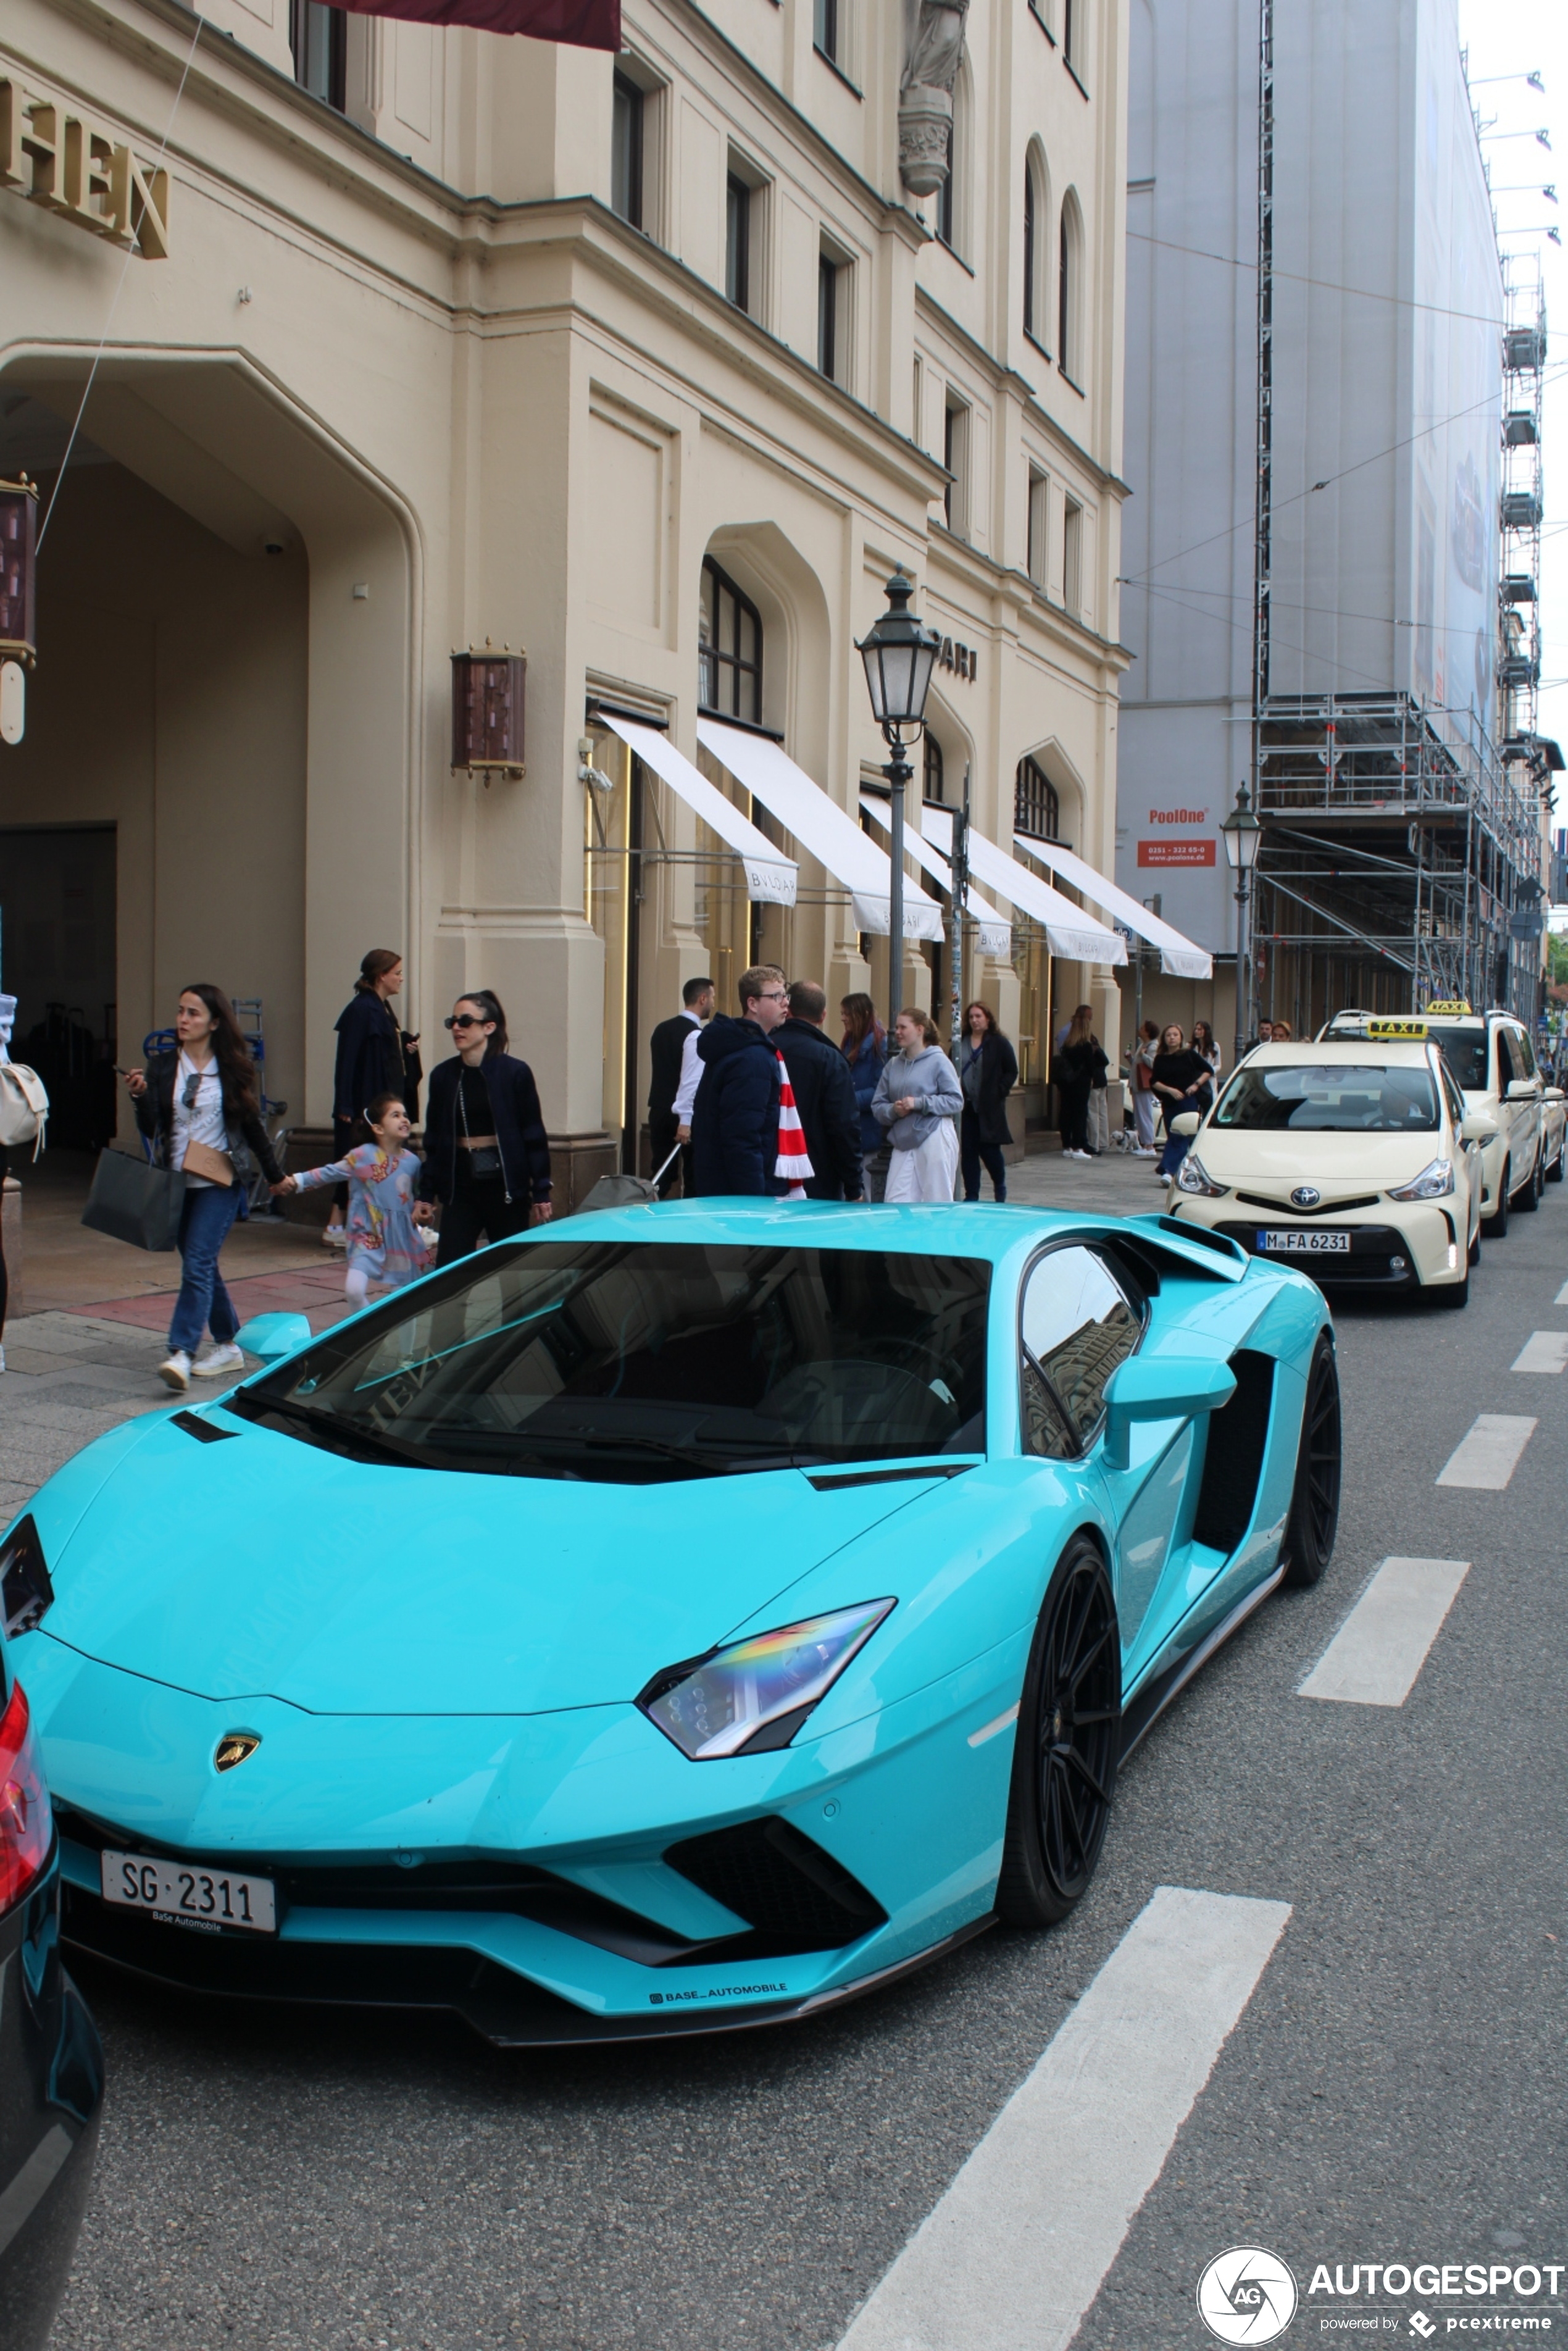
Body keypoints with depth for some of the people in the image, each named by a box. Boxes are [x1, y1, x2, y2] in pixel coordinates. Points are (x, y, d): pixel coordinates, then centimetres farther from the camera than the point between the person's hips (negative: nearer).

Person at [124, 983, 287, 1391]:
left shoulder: (234, 1069, -2)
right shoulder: (161, 1067, 4)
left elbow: (252, 1124, 7)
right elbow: (150, 1129, 0)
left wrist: (274, 1174, 14)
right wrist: (140, 1096, -19)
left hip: (220, 1182, -4)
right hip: (176, 1183, 4)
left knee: (197, 1265, -14)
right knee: (201, 1266, 11)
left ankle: (181, 1354, -22)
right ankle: (228, 1346, 24)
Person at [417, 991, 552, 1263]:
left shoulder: (515, 1073, -5)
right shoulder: (443, 1075, 4)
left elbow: (534, 1137, -3)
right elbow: (434, 1141, 10)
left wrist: (541, 1193, -5)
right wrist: (426, 1194, 8)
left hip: (506, 1187, -2)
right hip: (460, 1187, 2)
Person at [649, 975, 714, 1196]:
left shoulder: (662, 1029, 12)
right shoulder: (695, 1034, -13)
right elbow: (691, 1080, -21)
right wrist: (686, 1121, -24)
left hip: (659, 1111, 7)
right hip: (681, 1114, -7)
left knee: (661, 1175, 7)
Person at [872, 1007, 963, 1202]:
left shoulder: (938, 1061, -2)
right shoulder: (893, 1065, 13)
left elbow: (956, 1101, -8)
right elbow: (877, 1105, 12)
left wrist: (919, 1103, -14)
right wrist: (893, 1111, -9)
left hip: (935, 1140, -5)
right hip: (903, 1141, 5)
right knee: (894, 1203, -2)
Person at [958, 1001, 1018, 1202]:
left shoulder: (999, 1044, -1)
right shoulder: (960, 1043, 8)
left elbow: (1011, 1072, 0)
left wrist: (999, 1092, -10)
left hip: (990, 1108, -3)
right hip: (966, 1106, 3)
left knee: (989, 1150, -2)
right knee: (968, 1151, 3)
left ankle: (1000, 1186, 25)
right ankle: (971, 1196, 10)